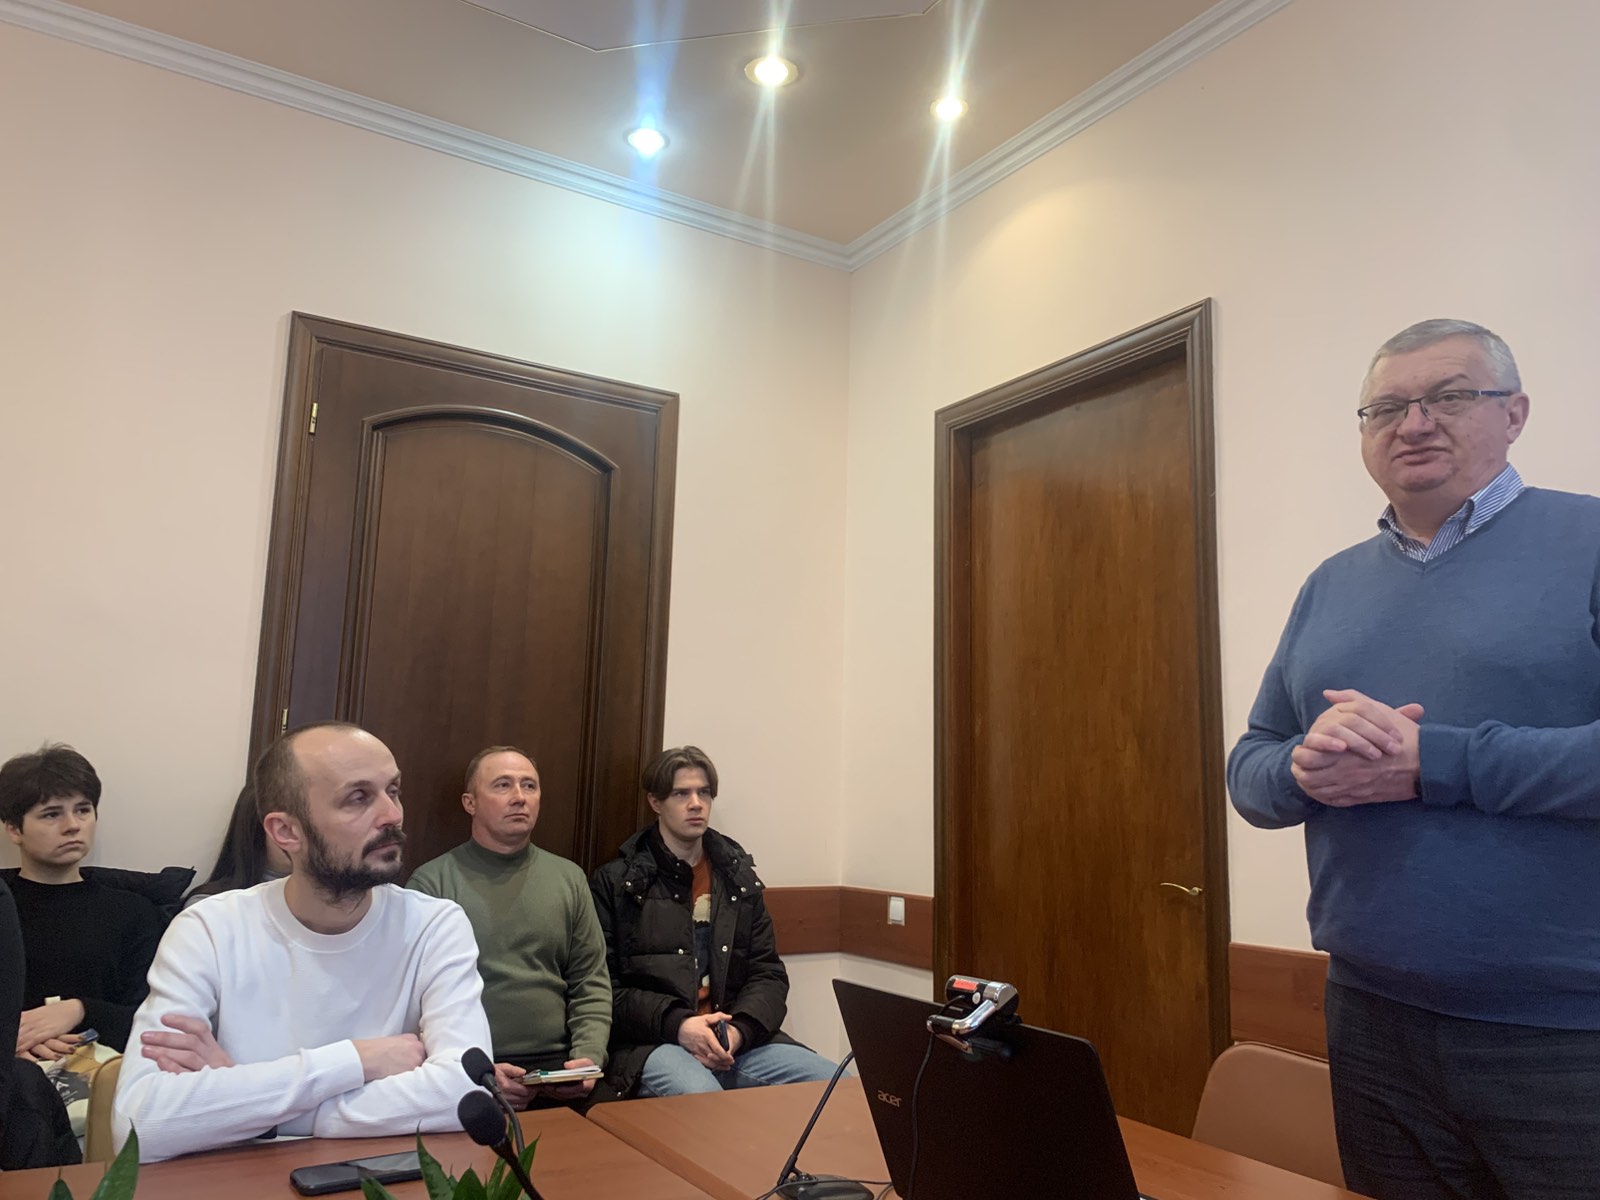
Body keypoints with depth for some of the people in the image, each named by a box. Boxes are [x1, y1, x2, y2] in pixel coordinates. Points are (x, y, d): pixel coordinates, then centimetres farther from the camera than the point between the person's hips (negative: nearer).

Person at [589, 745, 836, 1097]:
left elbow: (769, 975, 13)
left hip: (737, 1042, 5)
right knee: (699, 1096, -38)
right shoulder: (614, 883, 5)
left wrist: (739, 1030, -8)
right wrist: (676, 1024, -15)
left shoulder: (738, 877, 16)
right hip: (653, 1044, -4)